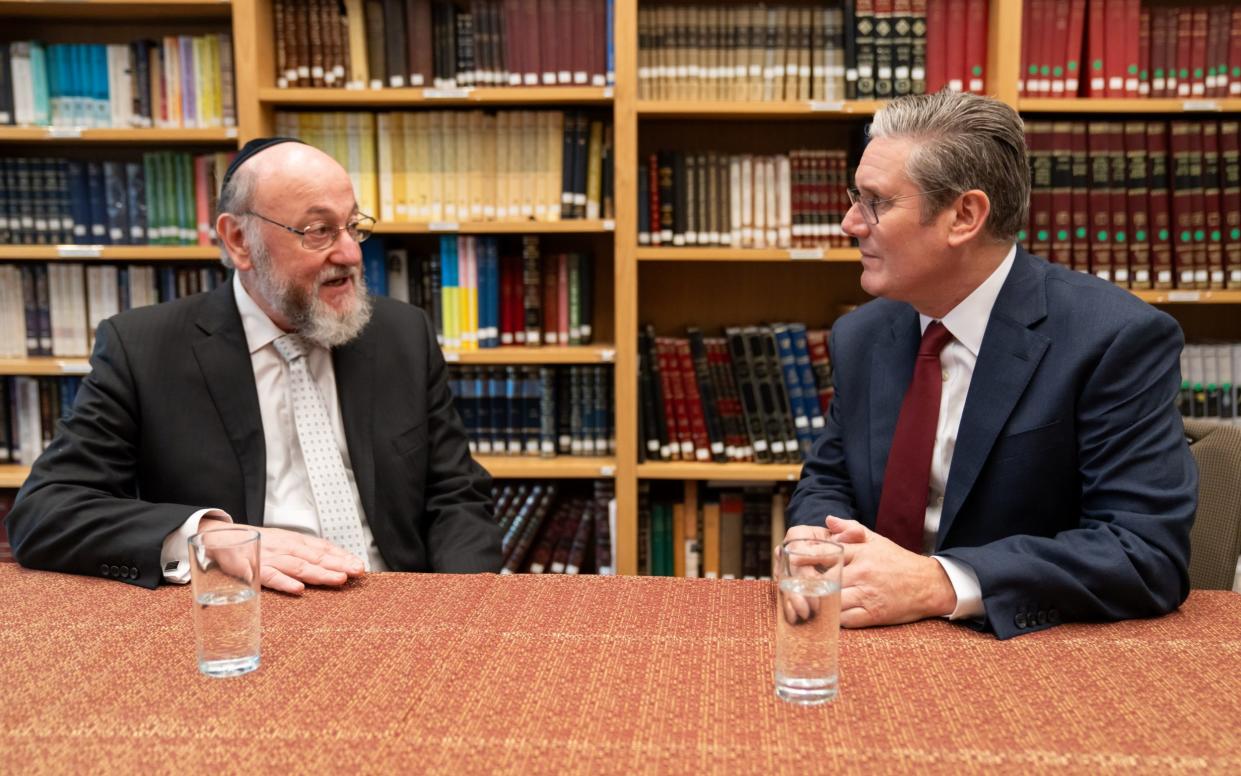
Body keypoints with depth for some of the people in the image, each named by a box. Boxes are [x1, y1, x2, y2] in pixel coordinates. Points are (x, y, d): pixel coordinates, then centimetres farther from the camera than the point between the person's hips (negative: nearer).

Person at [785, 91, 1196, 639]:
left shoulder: (1119, 340, -13)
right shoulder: (862, 336, 4)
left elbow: (1149, 552, -18)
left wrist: (937, 584, -26)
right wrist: (810, 537, -10)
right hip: (876, 647, 4)